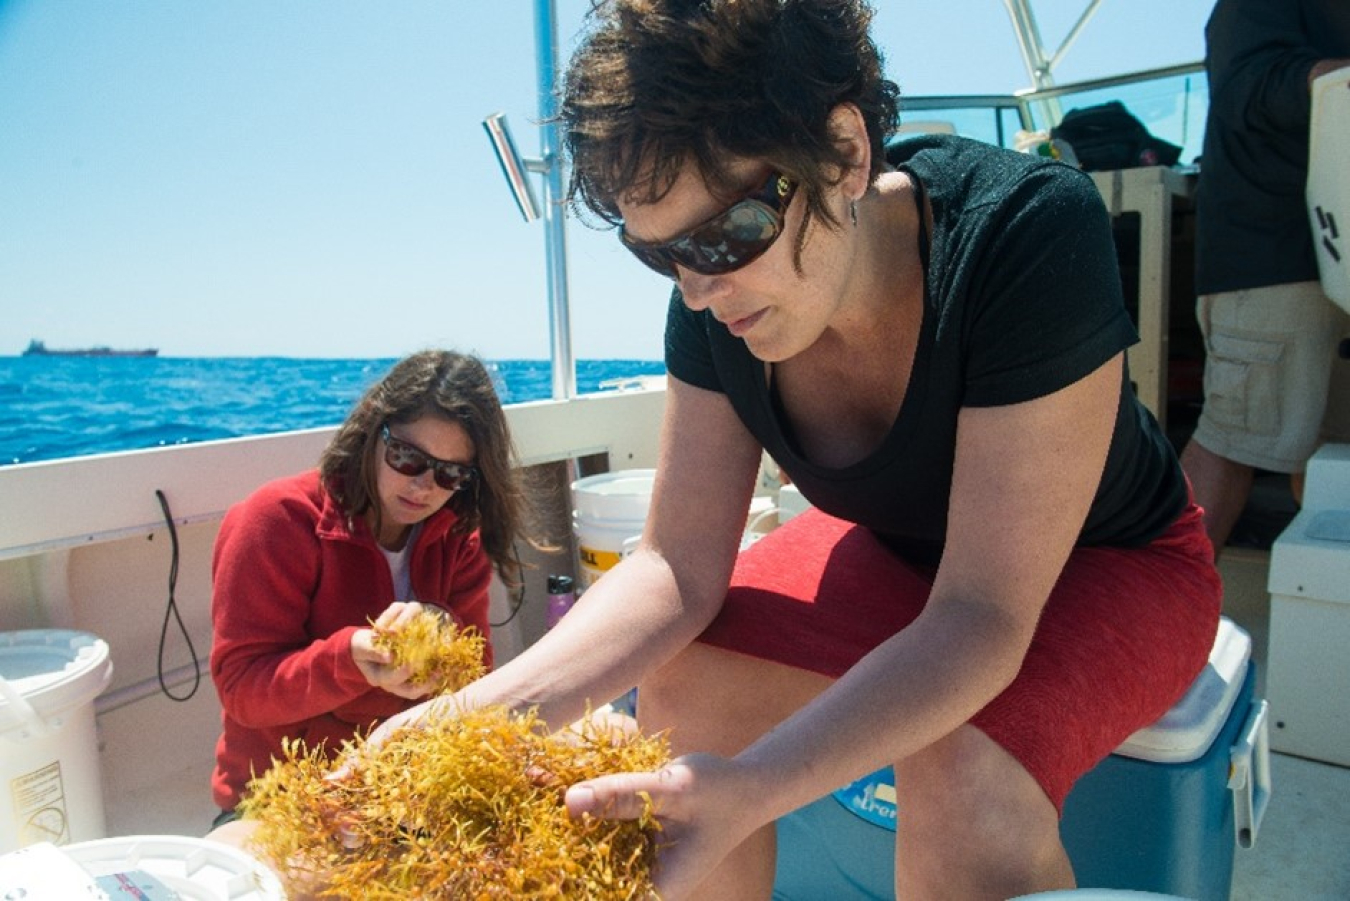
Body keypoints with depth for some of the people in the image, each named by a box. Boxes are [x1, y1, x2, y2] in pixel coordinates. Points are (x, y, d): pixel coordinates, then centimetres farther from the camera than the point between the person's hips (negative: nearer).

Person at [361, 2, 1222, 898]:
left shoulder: (1029, 230, -33)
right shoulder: (714, 301, -18)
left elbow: (979, 616, -35)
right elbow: (678, 565, -17)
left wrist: (752, 788, -48)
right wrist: (500, 700, -33)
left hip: (1108, 560, -3)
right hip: (896, 552, 4)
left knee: (966, 776, -32)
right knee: (679, 679, -16)